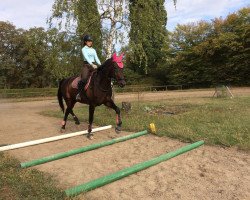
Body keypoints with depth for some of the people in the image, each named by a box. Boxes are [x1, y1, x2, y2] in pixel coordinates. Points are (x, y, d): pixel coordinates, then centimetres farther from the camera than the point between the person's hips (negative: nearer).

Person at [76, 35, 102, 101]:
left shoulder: (93, 50, 19)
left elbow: (96, 58, 11)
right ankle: (79, 94, -16)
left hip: (94, 65, 6)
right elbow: (86, 57, -14)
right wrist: (92, 64, -29)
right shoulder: (84, 49, 2)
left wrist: (100, 65, -7)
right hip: (87, 65, -5)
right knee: (84, 79, -24)